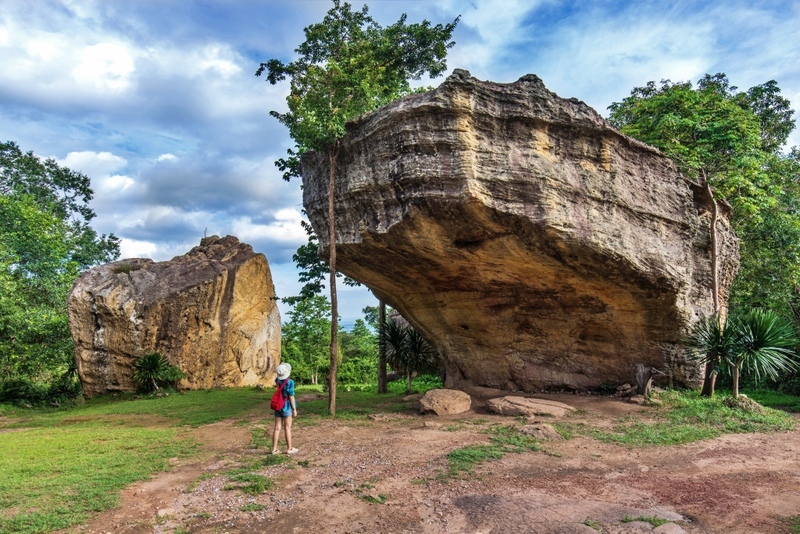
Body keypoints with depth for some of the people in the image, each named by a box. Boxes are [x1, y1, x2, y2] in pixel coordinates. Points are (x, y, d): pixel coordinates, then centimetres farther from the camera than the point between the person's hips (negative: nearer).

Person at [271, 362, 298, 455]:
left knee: (277, 428, 9)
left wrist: (281, 367, 13)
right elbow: (291, 396, -15)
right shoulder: (289, 382, -16)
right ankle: (289, 448, 13)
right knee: (287, 428, 4)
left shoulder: (277, 380, 1)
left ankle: (274, 449, 13)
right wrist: (294, 409, -7)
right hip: (286, 406, -5)